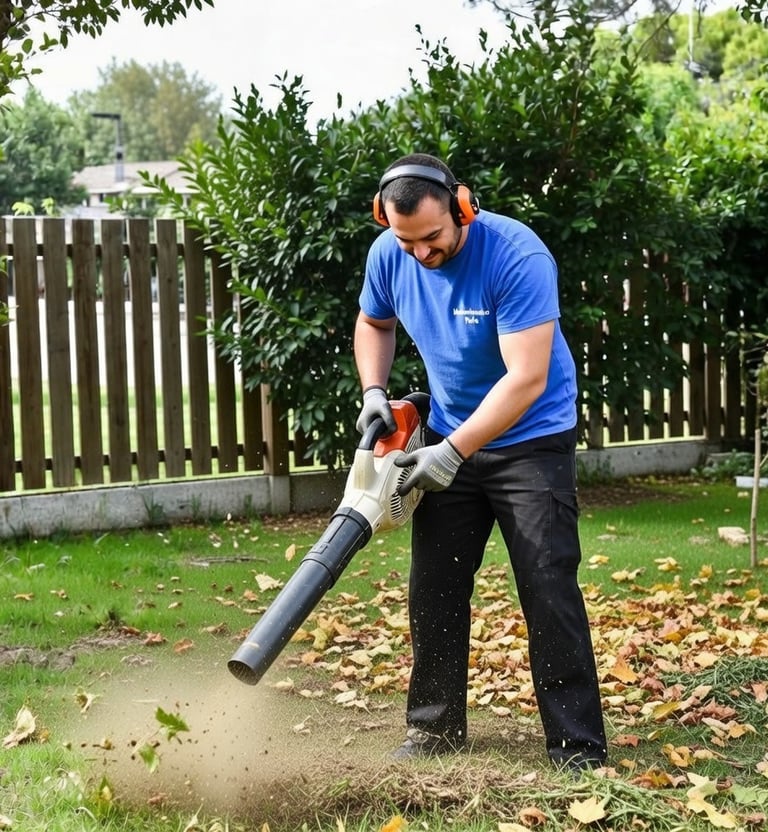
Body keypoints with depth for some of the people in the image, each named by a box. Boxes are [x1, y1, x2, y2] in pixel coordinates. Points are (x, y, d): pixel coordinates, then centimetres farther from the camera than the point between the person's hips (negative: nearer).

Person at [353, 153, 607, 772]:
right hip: (449, 439, 6)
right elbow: (373, 324, 13)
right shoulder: (389, 254, -9)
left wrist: (452, 453, -29)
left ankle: (579, 750, -2)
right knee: (434, 589, 7)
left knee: (549, 593, -8)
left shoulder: (517, 256, -28)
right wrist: (375, 391, -5)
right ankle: (435, 730, 21)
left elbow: (526, 380, -30)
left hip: (532, 440, -5)